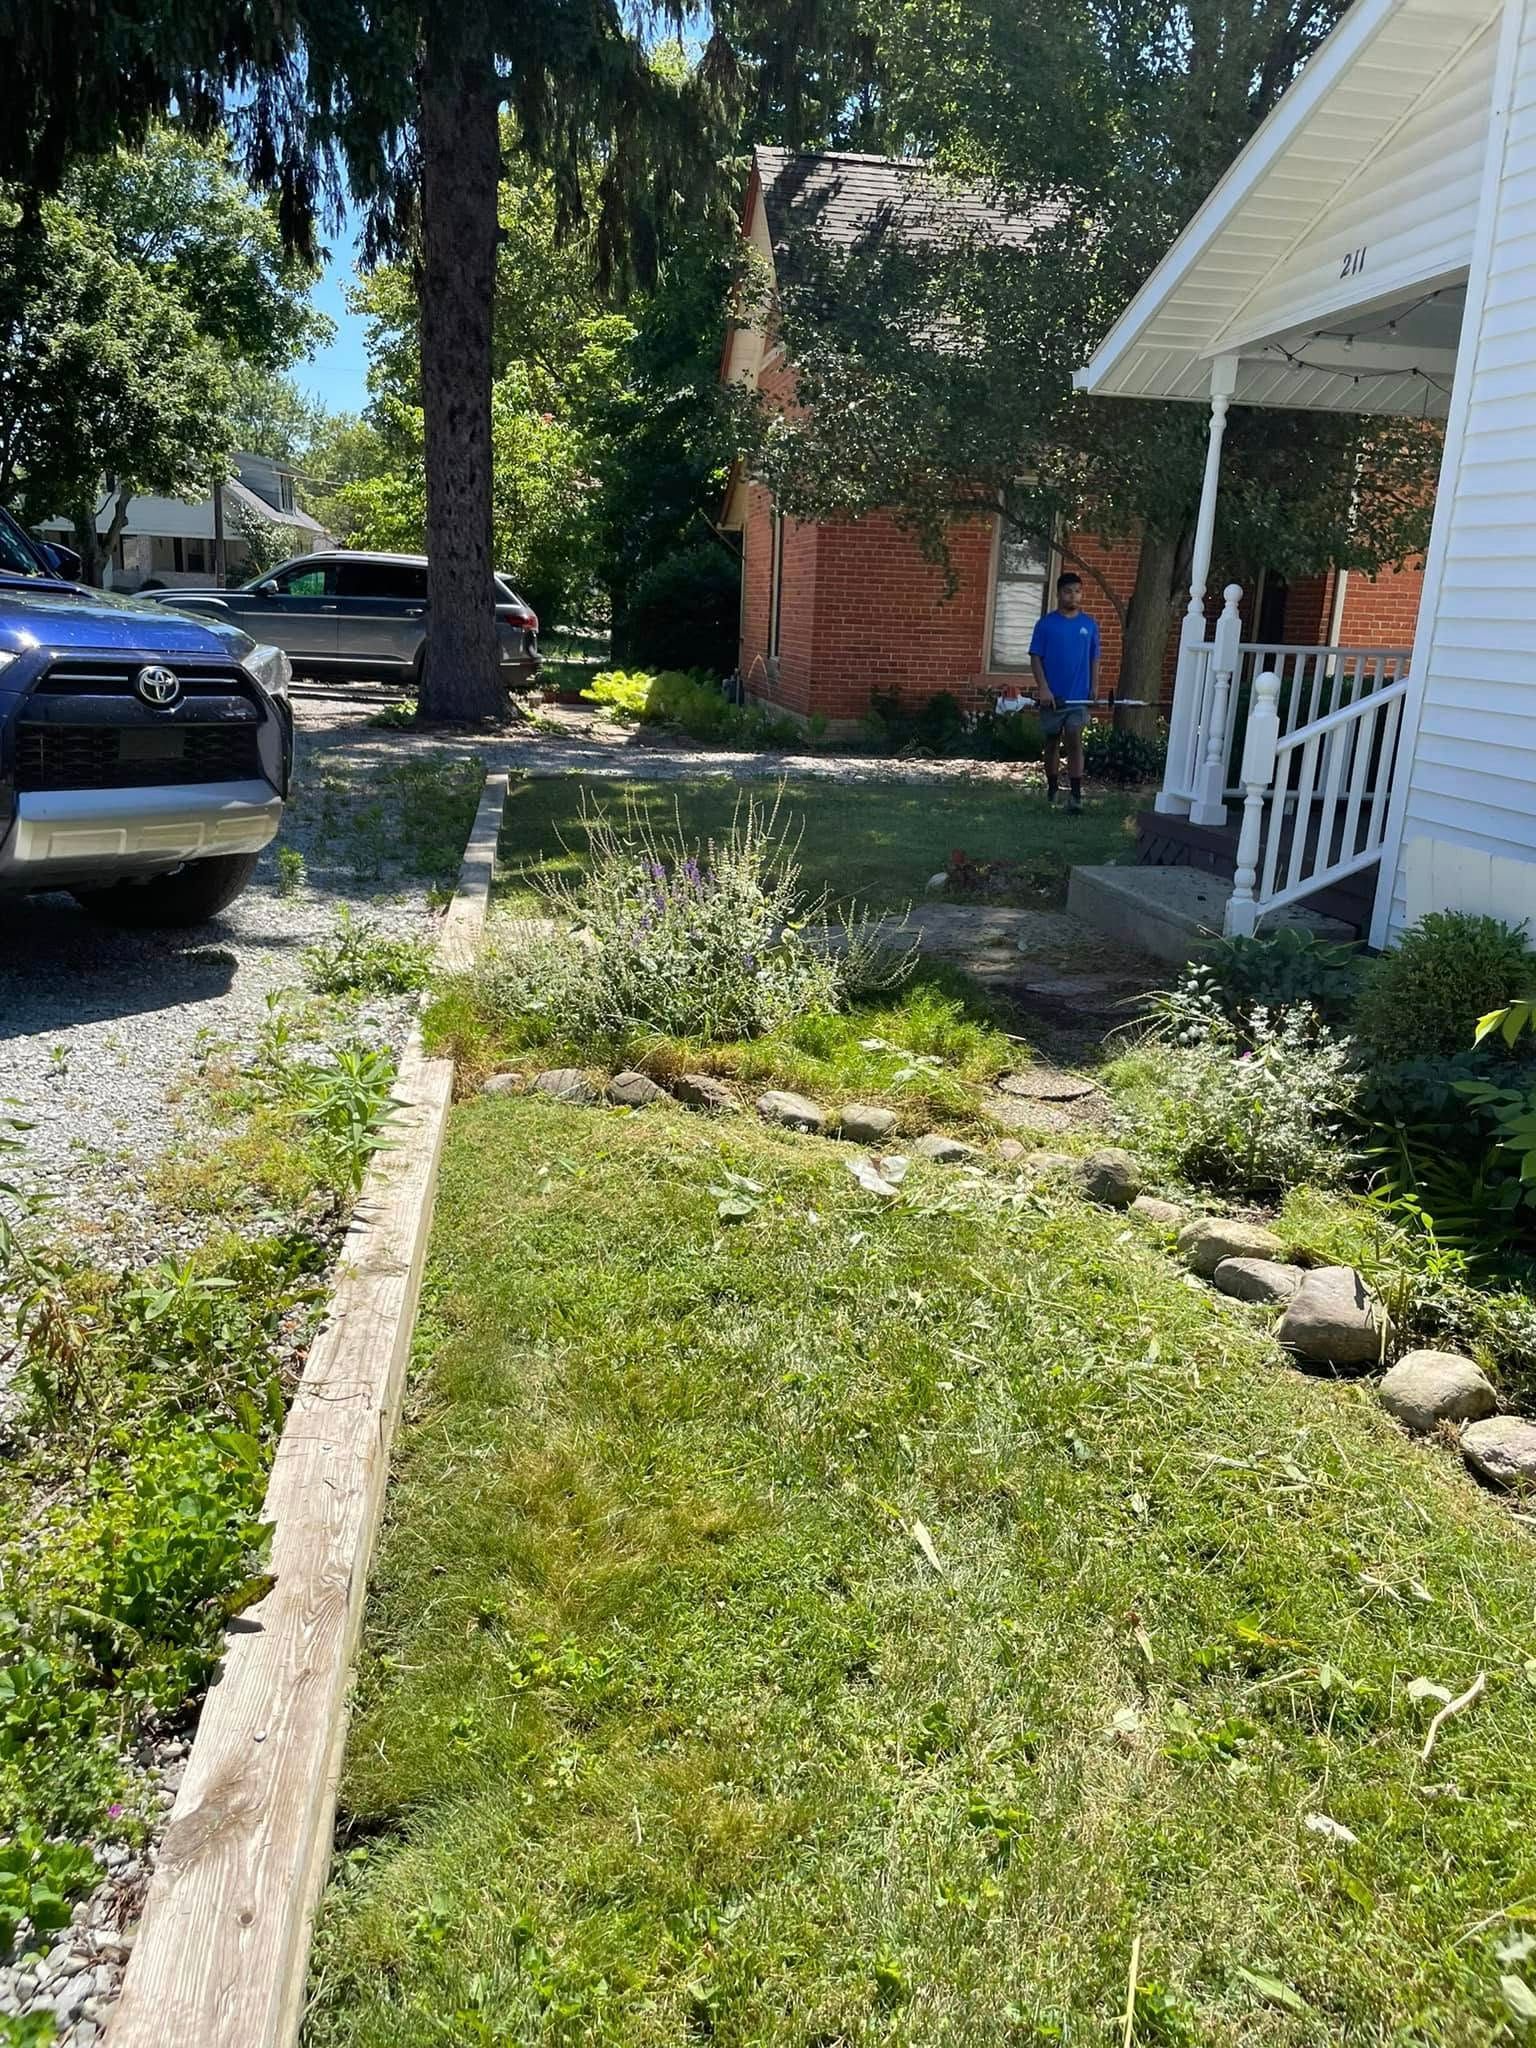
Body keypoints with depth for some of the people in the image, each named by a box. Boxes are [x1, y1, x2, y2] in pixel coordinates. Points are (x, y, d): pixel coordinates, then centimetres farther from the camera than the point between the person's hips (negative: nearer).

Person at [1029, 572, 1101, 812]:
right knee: (1052, 742, 11)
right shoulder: (1046, 623, -2)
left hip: (1079, 695, 0)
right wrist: (1043, 688, -14)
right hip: (1052, 695, 0)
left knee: (1074, 740, -9)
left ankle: (1076, 795, -11)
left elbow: (1094, 660, 9)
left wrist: (1094, 689, 0)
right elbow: (1036, 657, -4)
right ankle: (1052, 788, 27)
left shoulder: (1090, 624, 5)